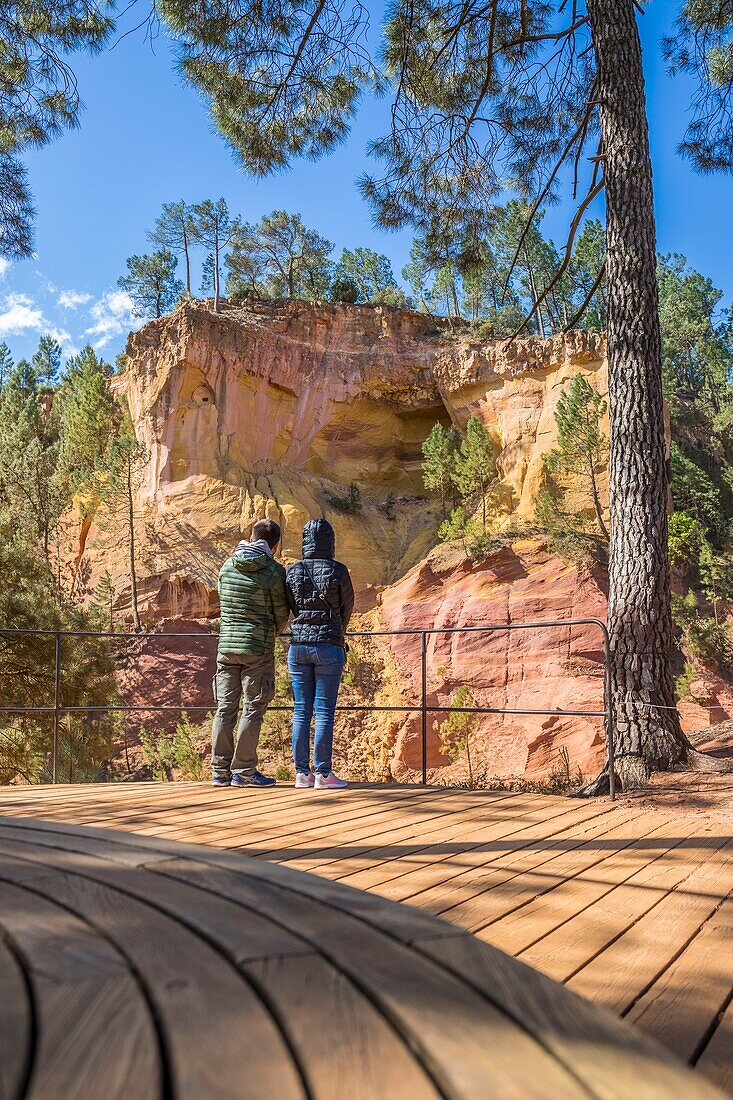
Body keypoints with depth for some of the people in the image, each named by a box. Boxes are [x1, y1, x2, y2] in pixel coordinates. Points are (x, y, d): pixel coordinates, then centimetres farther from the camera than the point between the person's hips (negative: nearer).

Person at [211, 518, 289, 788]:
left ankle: (220, 771, 12)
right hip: (258, 648, -5)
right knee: (253, 709, 1)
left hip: (226, 645, 5)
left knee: (225, 708, 8)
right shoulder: (274, 571, -8)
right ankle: (243, 771, 3)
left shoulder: (227, 566, 7)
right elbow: (282, 613, -1)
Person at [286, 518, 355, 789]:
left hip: (298, 646, 3)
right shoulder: (337, 571, -6)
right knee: (324, 712, 0)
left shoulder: (292, 571, 3)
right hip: (329, 647, -3)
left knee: (301, 711, 8)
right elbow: (347, 607, 7)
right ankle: (322, 773, 3)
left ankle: (302, 773, 10)